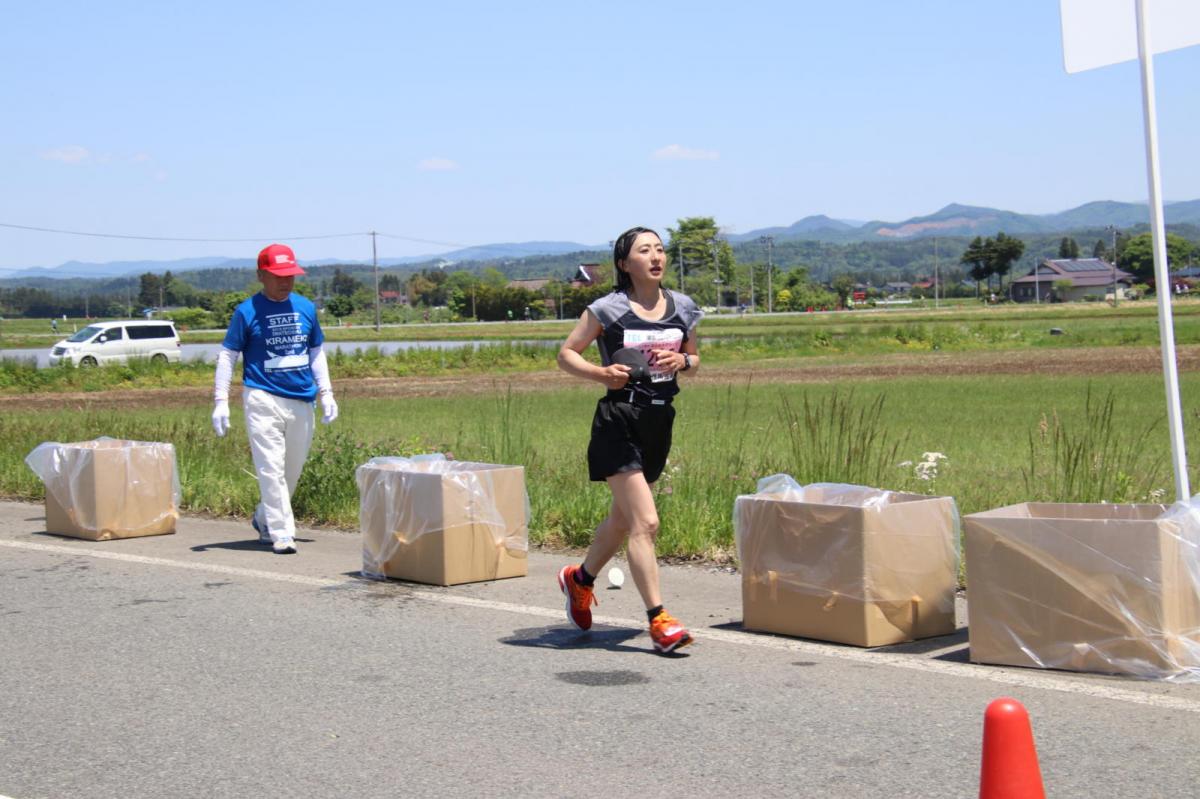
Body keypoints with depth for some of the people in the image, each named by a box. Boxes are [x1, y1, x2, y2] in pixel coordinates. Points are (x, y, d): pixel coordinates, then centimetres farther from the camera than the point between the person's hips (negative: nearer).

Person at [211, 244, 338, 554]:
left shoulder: (306, 308, 9)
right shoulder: (247, 311, -3)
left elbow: (316, 352, 19)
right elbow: (227, 355, 0)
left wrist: (326, 393, 12)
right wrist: (221, 401, -7)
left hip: (301, 401, 5)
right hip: (262, 400, -5)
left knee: (293, 470, 12)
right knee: (271, 469, -9)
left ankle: (264, 519, 32)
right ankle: (281, 533, -5)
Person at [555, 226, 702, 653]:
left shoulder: (682, 308, 7)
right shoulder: (608, 310, -7)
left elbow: (694, 357, 19)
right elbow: (566, 353, -1)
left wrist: (682, 361, -5)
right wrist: (600, 373, -19)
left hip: (660, 420, 6)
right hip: (619, 421, -6)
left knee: (624, 518, 21)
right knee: (645, 522, -13)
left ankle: (580, 578, 45)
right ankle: (658, 619, -8)